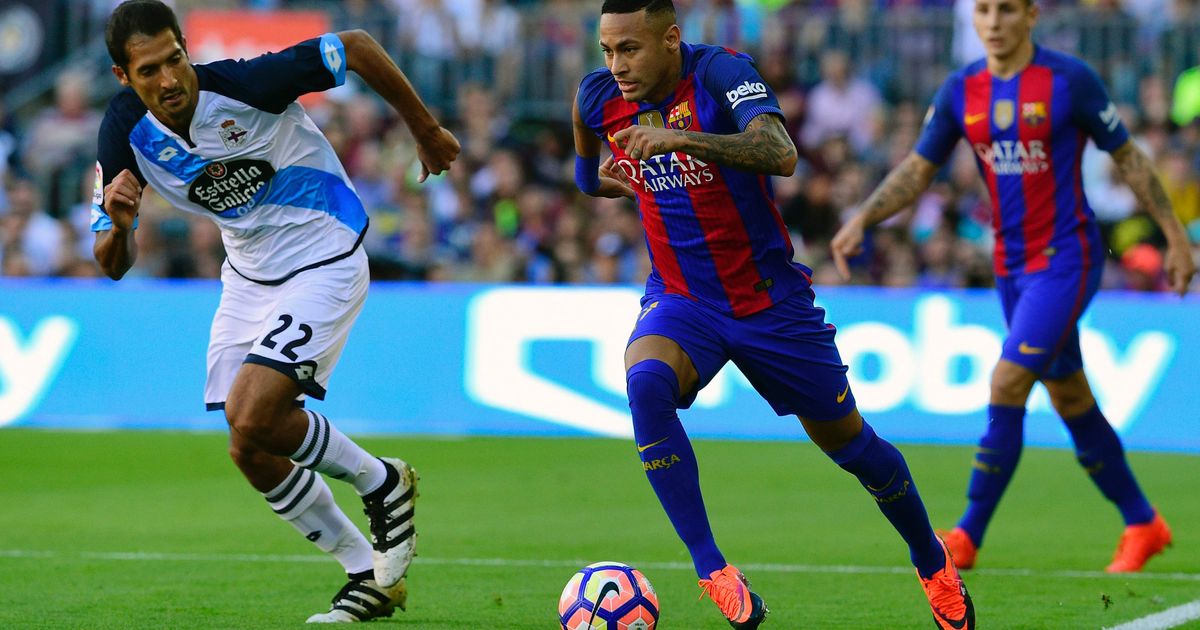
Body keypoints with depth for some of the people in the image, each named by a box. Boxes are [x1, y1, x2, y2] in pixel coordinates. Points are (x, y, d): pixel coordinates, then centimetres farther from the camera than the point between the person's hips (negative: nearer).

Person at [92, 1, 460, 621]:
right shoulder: (126, 130, -12)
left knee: (252, 417, -22)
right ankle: (369, 578, 21)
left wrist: (426, 131, -6)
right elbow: (114, 264, -6)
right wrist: (117, 223, -30)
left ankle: (381, 484, 5)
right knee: (254, 454, 3)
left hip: (323, 261, -7)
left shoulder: (244, 83, -28)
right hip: (248, 277, 7)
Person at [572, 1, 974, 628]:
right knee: (646, 384, -32)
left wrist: (682, 138, -47)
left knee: (847, 441, 11)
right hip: (680, 301, 2)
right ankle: (711, 570, -29)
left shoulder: (722, 72, -20)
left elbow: (781, 154, -40)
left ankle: (933, 564, 38)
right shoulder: (598, 97, -6)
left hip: (770, 300, -2)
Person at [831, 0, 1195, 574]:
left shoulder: (1069, 79, -11)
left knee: (1007, 385, -16)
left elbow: (1128, 158, -3)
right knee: (1070, 401, 12)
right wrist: (862, 219, -6)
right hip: (1011, 263, 6)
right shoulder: (961, 90, 4)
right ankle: (1141, 525, 26)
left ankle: (968, 536, -10)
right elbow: (918, 168, 9)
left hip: (1066, 258, -6)